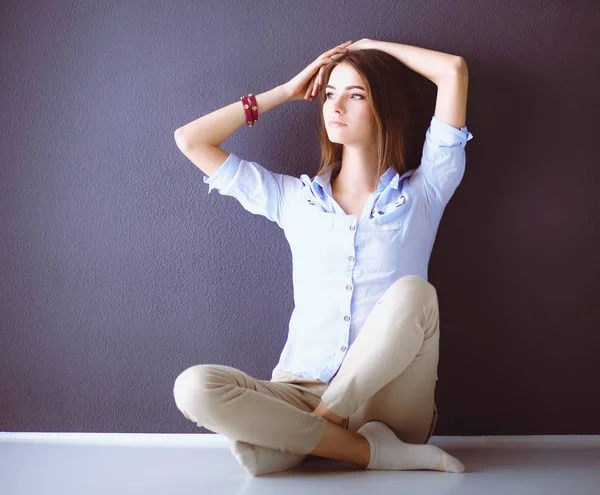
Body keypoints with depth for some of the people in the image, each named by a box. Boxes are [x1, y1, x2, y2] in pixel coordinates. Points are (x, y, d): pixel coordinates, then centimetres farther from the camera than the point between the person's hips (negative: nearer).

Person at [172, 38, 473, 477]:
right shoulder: (293, 198, 13)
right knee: (194, 387, -27)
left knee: (413, 291, -31)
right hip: (304, 392, 2)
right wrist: (286, 92, 16)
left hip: (391, 402, -1)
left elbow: (454, 70, -1)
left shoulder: (422, 193, 6)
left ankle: (294, 440, -25)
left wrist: (372, 45, 14)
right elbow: (190, 140, 13)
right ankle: (371, 450, -22)